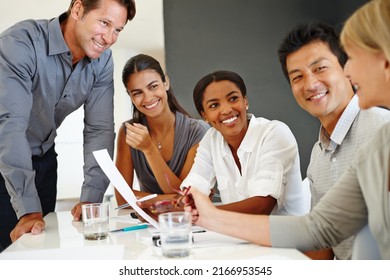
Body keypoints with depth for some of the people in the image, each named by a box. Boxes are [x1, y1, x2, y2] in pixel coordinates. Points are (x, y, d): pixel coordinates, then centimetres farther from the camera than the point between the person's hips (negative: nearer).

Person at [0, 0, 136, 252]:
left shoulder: (102, 60, -9)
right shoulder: (20, 43, -27)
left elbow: (100, 129, -12)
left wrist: (91, 197, -22)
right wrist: (28, 209, -39)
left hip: (43, 157, 5)